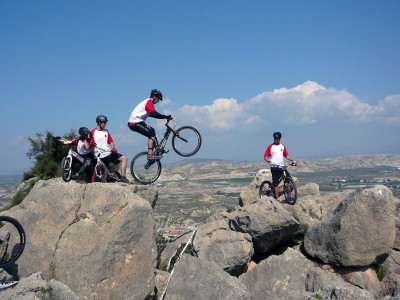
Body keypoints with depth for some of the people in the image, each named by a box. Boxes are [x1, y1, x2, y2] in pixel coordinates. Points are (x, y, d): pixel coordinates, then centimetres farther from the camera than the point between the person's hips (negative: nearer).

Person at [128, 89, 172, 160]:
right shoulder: (149, 102, -13)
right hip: (135, 123, -11)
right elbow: (154, 114, -27)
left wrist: (165, 117, 22)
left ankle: (158, 150, 18)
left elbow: (152, 114, 26)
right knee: (151, 134, -14)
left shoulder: (148, 102, 19)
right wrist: (166, 117, -24)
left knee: (152, 131, 17)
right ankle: (150, 155, -20)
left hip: (135, 122, 11)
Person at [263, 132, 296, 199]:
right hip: (274, 167, -4)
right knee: (276, 183, -4)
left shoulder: (282, 146, 12)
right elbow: (265, 156, -3)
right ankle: (277, 198, 1)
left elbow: (286, 155, 15)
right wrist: (270, 161, -20)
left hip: (282, 167, 4)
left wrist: (292, 160, 0)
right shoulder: (270, 147, -1)